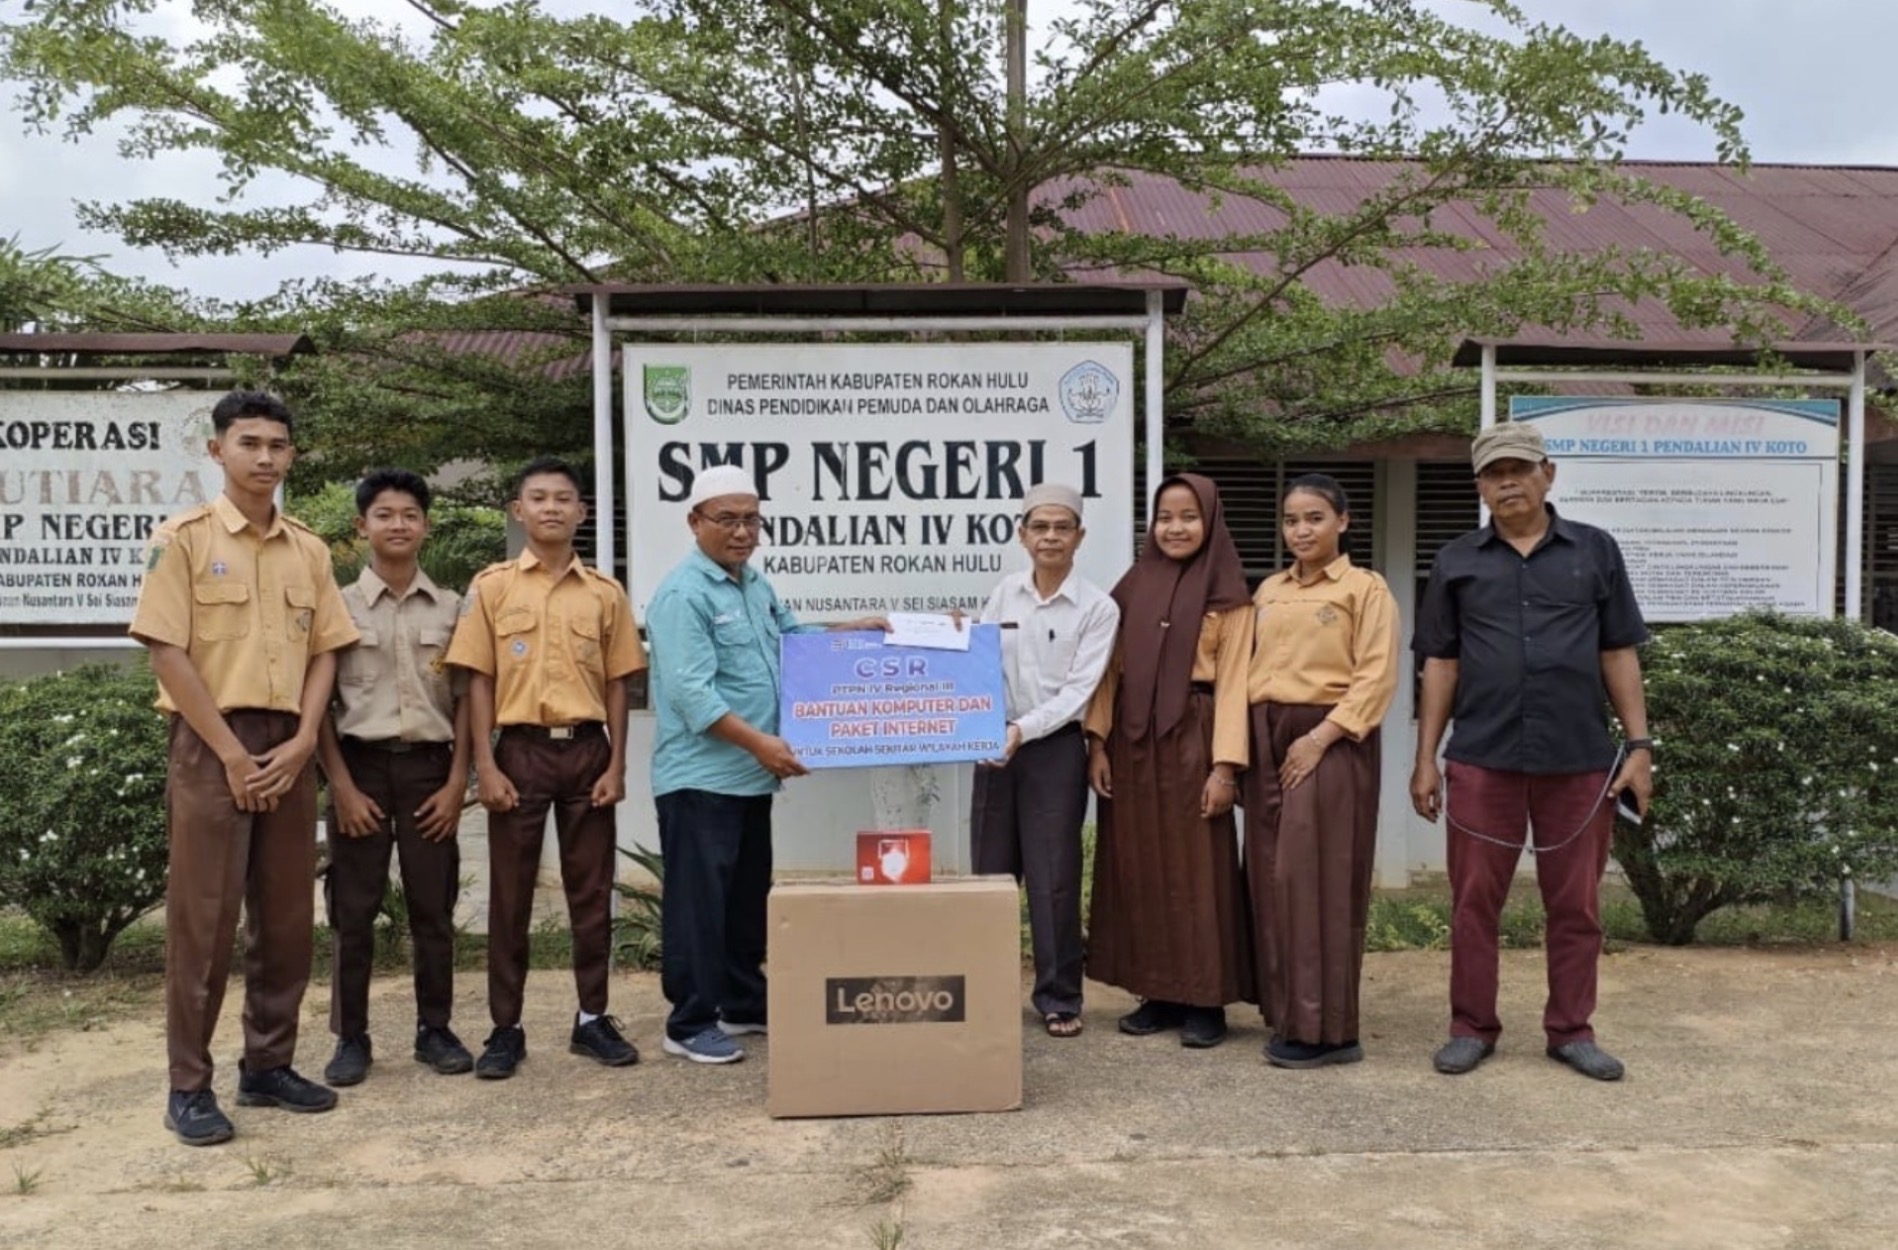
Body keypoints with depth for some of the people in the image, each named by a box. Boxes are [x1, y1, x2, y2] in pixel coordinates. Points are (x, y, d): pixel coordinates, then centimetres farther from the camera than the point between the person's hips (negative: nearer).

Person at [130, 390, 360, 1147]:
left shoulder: (309, 552, 11)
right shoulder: (183, 539, -4)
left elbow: (324, 652, 10)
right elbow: (167, 653, -9)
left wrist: (302, 742, -5)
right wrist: (229, 752, -13)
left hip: (289, 750, 5)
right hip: (212, 745, -5)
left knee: (287, 915, 8)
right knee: (203, 917, -1)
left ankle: (268, 1065, 21)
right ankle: (189, 1086, 9)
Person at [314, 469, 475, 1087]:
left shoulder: (450, 608, 6)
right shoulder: (340, 606, 2)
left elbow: (465, 700, 6)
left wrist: (457, 782, -1)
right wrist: (342, 786, -7)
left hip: (428, 766, 1)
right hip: (362, 765, -1)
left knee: (433, 908, 6)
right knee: (353, 910, 3)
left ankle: (435, 1028, 18)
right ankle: (351, 1037, 14)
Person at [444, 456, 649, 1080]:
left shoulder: (605, 592, 6)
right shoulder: (492, 586, 2)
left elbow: (616, 683, 7)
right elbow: (479, 680, 0)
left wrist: (616, 764, 0)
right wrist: (486, 765, -7)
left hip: (586, 749, 2)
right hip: (520, 749, -1)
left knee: (592, 890, 7)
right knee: (510, 894, 4)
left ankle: (593, 1018, 18)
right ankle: (506, 1028, 14)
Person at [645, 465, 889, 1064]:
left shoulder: (756, 584, 13)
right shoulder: (683, 594, -16)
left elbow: (791, 637, 30)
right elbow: (693, 694, -23)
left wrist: (856, 628, 19)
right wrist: (759, 741, -26)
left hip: (750, 777, 9)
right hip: (700, 779, -9)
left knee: (750, 898, 17)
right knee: (699, 902, -2)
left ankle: (745, 1005, 30)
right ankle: (690, 1024, 9)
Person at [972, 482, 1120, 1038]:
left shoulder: (1097, 607, -4)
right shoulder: (1002, 595, 6)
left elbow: (1079, 689, -10)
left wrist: (1024, 729, -20)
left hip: (1055, 747, -3)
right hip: (997, 744, 3)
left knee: (1053, 877, 1)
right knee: (990, 872, 8)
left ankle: (1059, 997, 14)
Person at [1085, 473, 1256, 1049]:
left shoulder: (1228, 597, 0)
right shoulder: (1132, 587, 12)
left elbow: (1232, 682, -6)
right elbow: (1110, 669, 9)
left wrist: (1224, 764, -13)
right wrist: (1097, 741, 0)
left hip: (1191, 738, -4)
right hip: (1132, 739, 4)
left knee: (1197, 867, 0)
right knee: (1139, 865, 7)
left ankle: (1205, 1000, 10)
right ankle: (1157, 994, 18)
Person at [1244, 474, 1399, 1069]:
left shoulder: (1365, 588, -1)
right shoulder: (1268, 590, 16)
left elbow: (1376, 678, -9)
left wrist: (1319, 737, -17)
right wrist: (1245, 742, 6)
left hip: (1329, 741, -6)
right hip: (1268, 740, 6)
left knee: (1316, 879, -7)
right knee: (1272, 877, 6)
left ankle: (1324, 1027, 1)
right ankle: (1287, 1013, 15)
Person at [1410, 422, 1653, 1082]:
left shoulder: (1595, 551, 6)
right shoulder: (1456, 562, 7)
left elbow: (1619, 654, 7)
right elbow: (1441, 664, 7)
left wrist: (1639, 745, 0)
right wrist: (1426, 758, 4)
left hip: (1580, 760, 0)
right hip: (1482, 760, 0)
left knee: (1576, 905, 9)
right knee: (1474, 902, 6)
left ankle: (1571, 1030, 23)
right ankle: (1472, 1027, 18)